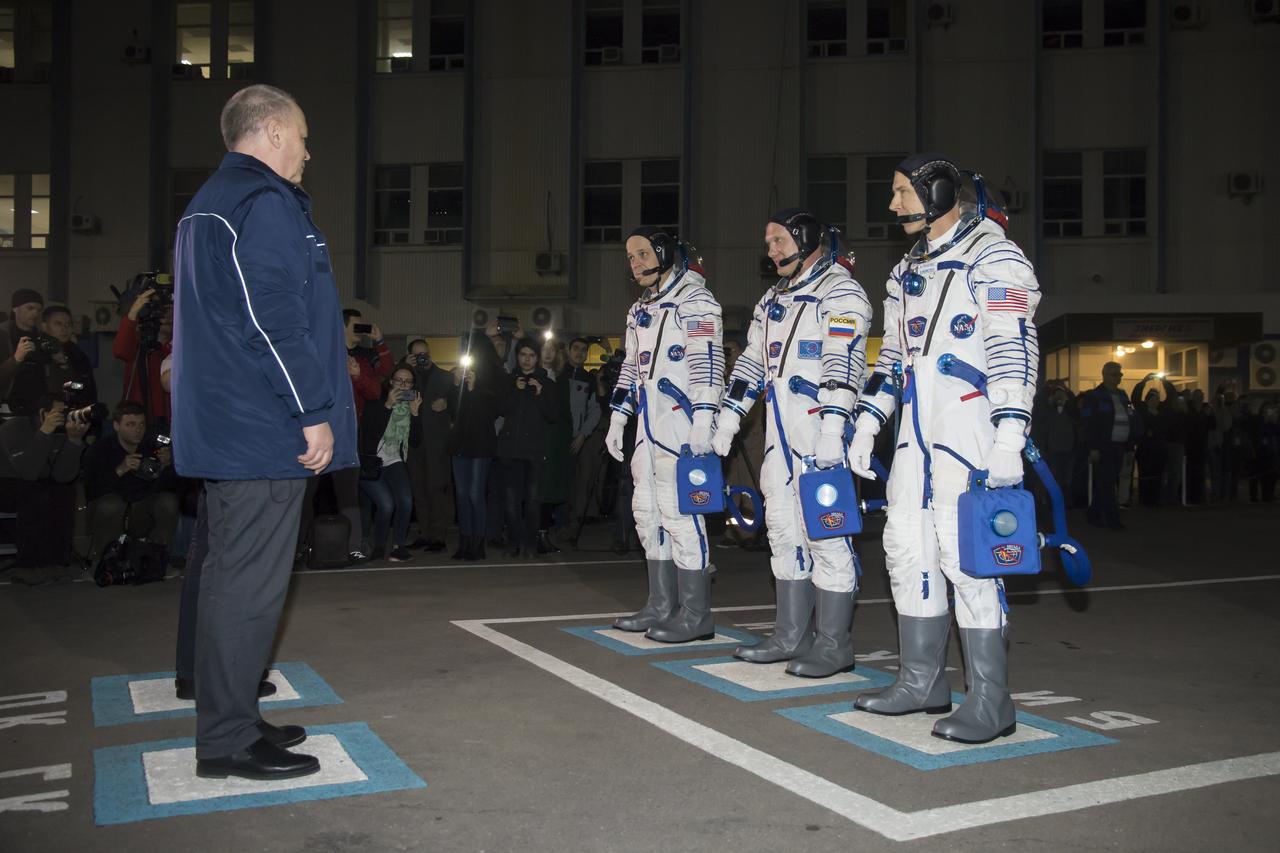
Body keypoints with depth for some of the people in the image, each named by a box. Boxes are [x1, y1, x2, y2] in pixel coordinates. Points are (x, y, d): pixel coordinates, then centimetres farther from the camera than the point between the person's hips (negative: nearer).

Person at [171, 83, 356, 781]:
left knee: (231, 573, 15)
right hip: (266, 430, -11)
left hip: (222, 429, 11)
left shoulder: (206, 206, 21)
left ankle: (228, 719, 24)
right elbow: (275, 320, -20)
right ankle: (228, 740, 1)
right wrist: (315, 412, -17)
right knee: (251, 582, -6)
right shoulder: (267, 203, -12)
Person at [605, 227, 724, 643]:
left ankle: (695, 614, -4)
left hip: (681, 422, -9)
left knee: (678, 511, -10)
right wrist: (618, 418, 22)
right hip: (648, 422, 9)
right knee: (648, 510, 11)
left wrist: (703, 419, -24)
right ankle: (662, 606, 20)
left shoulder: (694, 299, -6)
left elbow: (707, 361, -16)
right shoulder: (639, 311, 22)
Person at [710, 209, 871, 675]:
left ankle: (833, 644, 1)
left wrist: (832, 428, -25)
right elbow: (752, 361, 25)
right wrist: (729, 418, 19)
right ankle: (791, 636, 20)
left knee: (826, 532, -6)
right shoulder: (772, 300, 22)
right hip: (780, 434, 9)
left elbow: (844, 365, -16)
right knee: (783, 530, 11)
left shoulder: (840, 292, -5)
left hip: (820, 434, -9)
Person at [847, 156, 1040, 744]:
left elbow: (1014, 350, -15)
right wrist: (868, 421, 18)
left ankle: (990, 701, -1)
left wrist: (1009, 438, -23)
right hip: (916, 431, 9)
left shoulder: (992, 256, -6)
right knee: (907, 547, 9)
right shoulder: (907, 271, 20)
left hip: (969, 427, -8)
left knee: (963, 554, -10)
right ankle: (923, 682, 21)